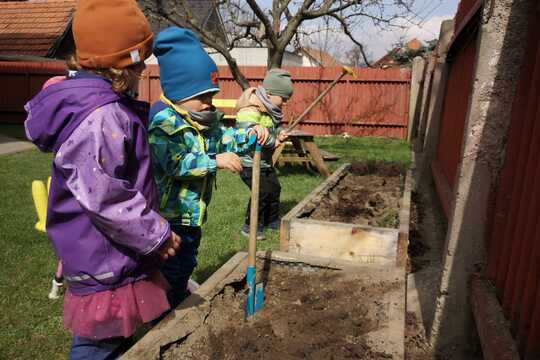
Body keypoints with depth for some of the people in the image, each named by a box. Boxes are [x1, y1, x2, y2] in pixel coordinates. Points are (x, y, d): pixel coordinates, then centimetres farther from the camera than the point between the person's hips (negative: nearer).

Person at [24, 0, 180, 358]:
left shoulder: (85, 98, 7)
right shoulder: (101, 116, -28)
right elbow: (105, 198, -31)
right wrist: (156, 235, -19)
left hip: (102, 253, 10)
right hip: (104, 259, -10)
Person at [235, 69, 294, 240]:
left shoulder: (270, 110, 6)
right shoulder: (249, 111, -25)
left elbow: (275, 126, 21)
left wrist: (280, 133, -3)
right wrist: (273, 141, -27)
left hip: (265, 160, 10)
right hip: (250, 161, -10)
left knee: (274, 188, 16)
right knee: (262, 192, -11)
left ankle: (272, 220, 35)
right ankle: (250, 226, 6)